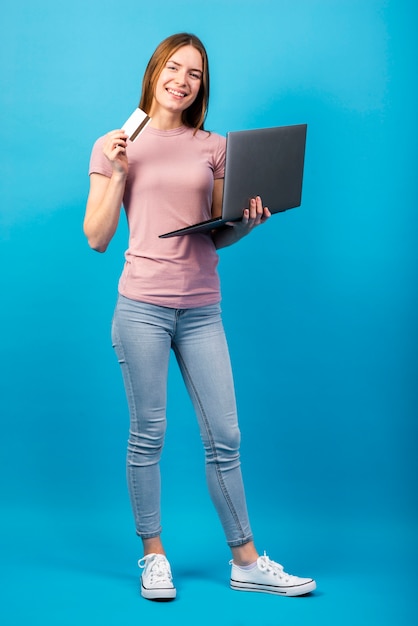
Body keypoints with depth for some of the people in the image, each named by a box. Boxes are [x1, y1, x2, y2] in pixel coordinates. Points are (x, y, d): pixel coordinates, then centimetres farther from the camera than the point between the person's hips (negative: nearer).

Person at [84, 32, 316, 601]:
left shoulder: (214, 148, 11)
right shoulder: (115, 147, 5)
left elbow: (219, 238, 14)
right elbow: (97, 238, 2)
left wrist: (248, 222, -7)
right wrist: (117, 173, -8)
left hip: (201, 308, 3)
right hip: (143, 304, -2)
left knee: (224, 437, 4)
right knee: (148, 436, 3)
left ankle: (246, 561, 15)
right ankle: (153, 555, 19)